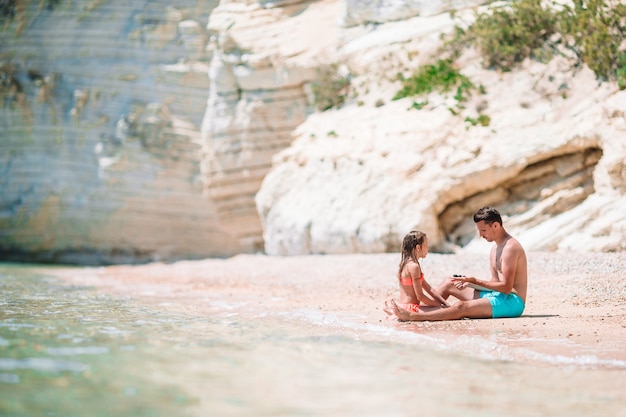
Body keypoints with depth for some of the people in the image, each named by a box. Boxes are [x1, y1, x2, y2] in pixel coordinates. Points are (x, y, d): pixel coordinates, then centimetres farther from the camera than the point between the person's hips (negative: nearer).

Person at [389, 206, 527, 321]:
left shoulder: (510, 247, -15)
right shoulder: (495, 249, 17)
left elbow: (506, 287, -21)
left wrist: (475, 281, -17)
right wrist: (469, 283, 1)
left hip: (512, 302, -10)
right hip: (496, 296, 10)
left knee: (461, 307, -28)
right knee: (448, 284, 12)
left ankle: (411, 316, -31)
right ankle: (418, 309, 10)